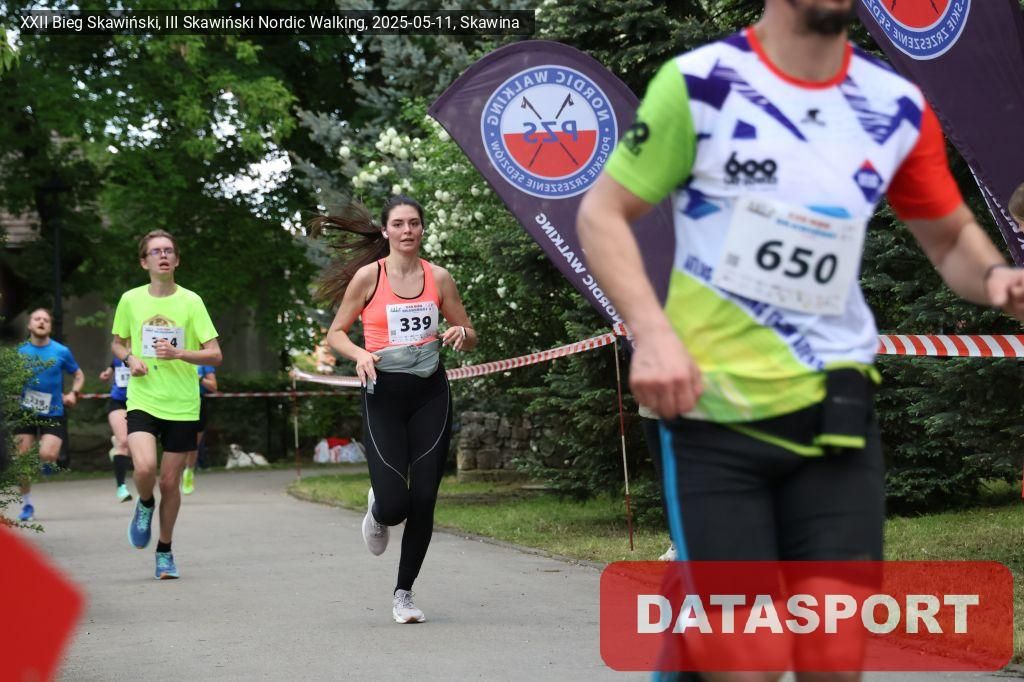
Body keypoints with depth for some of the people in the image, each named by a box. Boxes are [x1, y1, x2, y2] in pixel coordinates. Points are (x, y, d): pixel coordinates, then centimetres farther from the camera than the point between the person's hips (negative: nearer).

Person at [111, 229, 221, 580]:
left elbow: (214, 355, -3)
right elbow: (117, 343, 18)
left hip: (182, 406, 0)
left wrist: (179, 354, -19)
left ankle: (165, 551, 24)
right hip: (142, 401, 0)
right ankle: (145, 505, 13)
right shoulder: (131, 300, 2)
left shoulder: (190, 301, -2)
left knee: (170, 481, 4)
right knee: (144, 468, -23)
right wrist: (130, 358, -4)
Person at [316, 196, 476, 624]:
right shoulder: (368, 276, -2)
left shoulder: (438, 278, 5)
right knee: (394, 504, -11)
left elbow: (469, 338, 14)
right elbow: (335, 333, 5)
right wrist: (359, 355, -15)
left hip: (431, 395, 3)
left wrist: (460, 334, -9)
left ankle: (403, 593, 15)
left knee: (424, 501, -1)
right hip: (384, 395, -3)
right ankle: (377, 511, 28)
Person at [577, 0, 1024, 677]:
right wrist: (653, 331, -16)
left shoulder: (897, 106, 3)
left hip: (834, 414, 3)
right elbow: (602, 213, -1)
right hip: (712, 414, -3)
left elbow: (951, 236, 16)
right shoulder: (700, 83, -7)